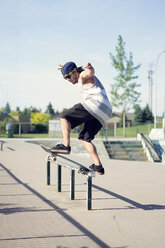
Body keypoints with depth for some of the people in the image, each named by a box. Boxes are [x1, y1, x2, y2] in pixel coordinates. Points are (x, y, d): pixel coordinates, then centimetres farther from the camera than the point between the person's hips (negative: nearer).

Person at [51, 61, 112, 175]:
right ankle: (98, 166, 5)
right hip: (104, 113, 10)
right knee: (84, 138, 13)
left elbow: (90, 72, -15)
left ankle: (66, 145, -17)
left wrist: (90, 68, -34)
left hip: (96, 104, -10)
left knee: (65, 116, -4)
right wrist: (66, 68, 54)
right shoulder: (84, 78, 32)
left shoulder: (84, 75, 4)